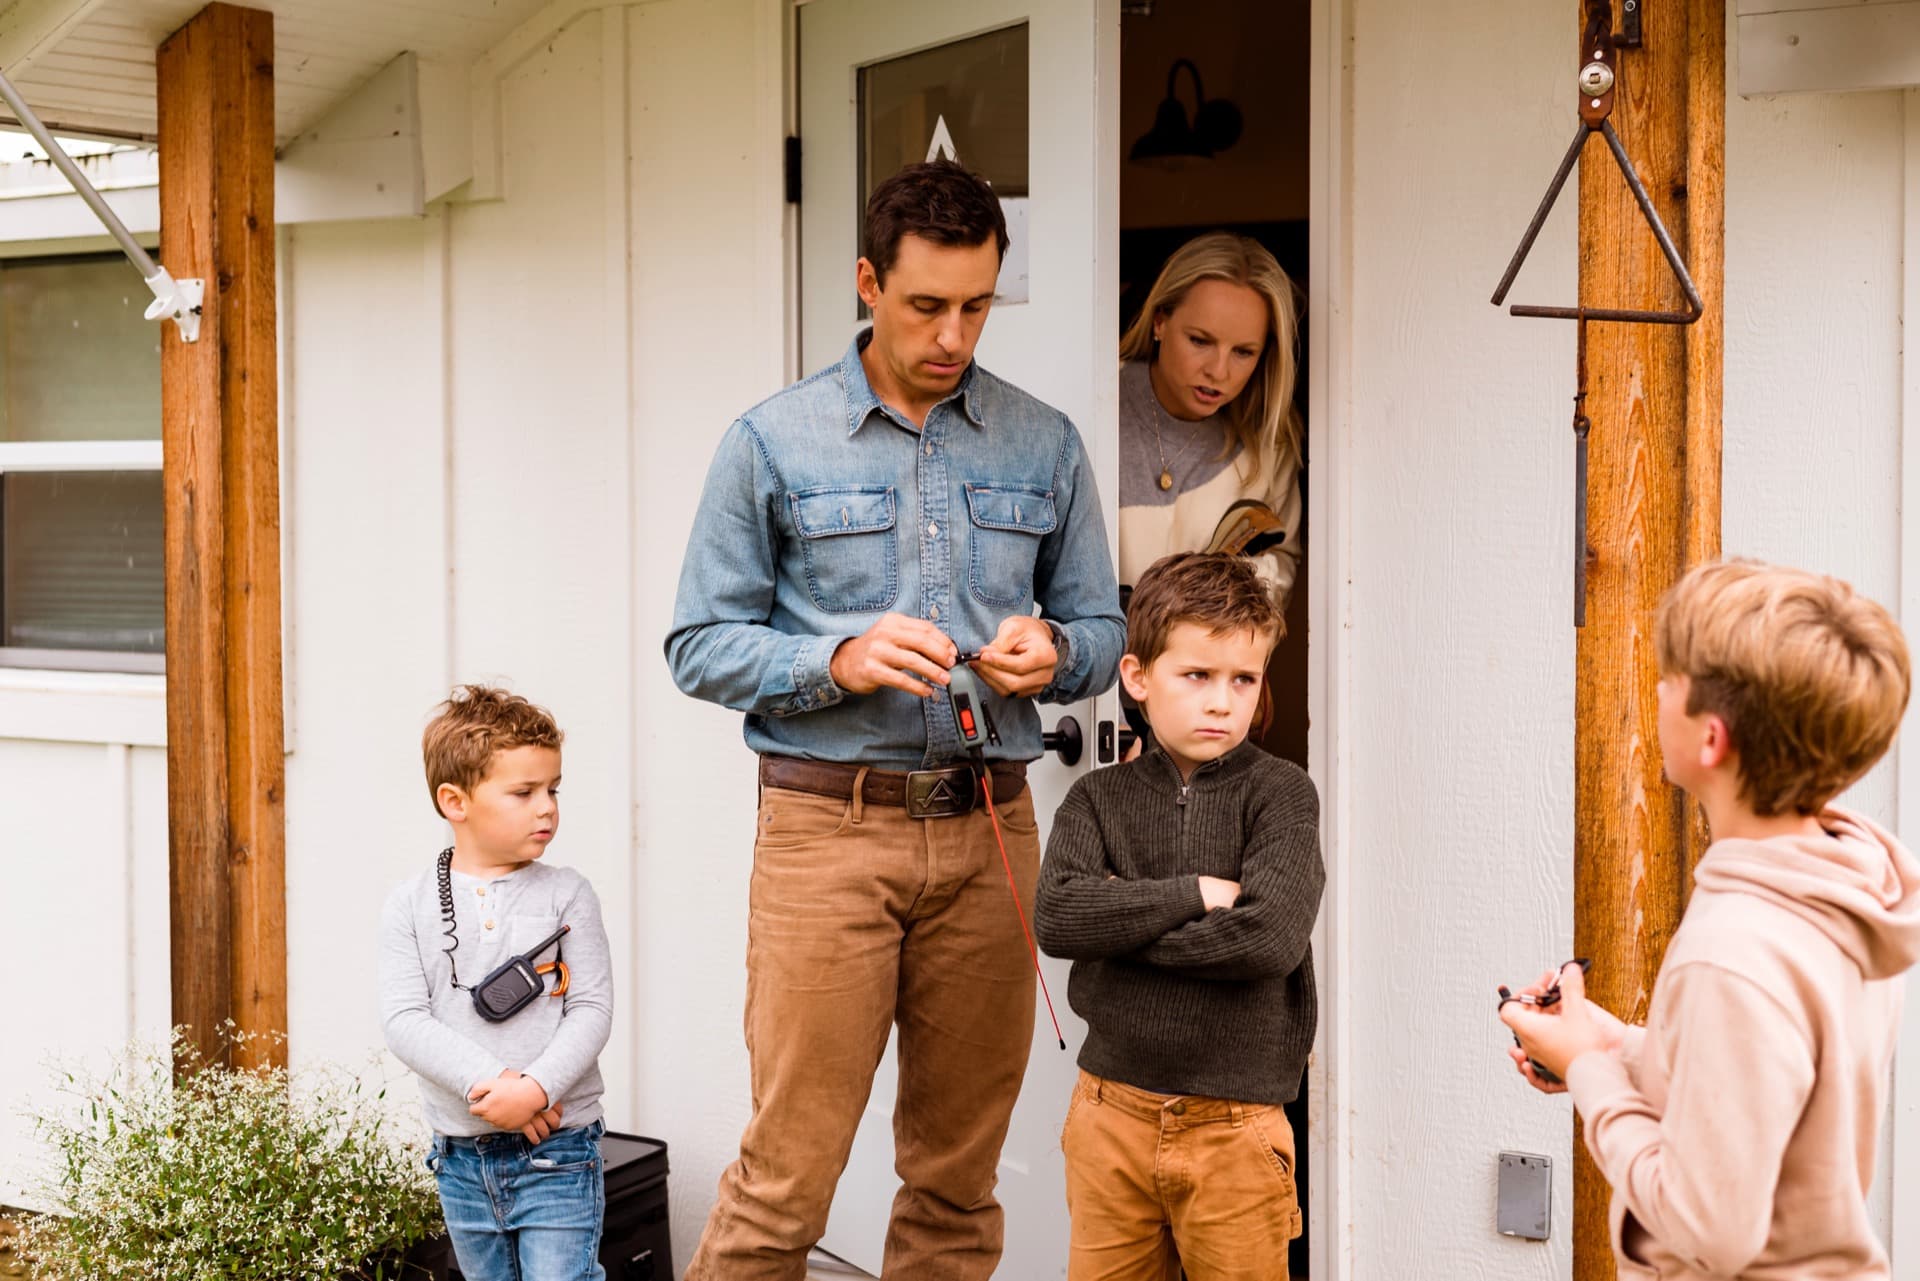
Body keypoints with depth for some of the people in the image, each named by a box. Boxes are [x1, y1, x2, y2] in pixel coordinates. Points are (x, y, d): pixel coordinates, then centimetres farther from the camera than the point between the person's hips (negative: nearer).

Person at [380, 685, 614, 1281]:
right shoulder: (411, 905, 0)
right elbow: (403, 1020, -8)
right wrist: (489, 1083, -20)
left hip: (557, 1150, -2)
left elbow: (592, 1009, -6)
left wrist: (536, 1089, -21)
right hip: (462, 1157, 2)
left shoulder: (565, 894, -2)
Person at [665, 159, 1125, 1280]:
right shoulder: (773, 443, 2)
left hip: (988, 829, 3)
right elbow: (701, 645, 1)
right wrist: (840, 662, -15)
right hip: (828, 824, -3)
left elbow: (1101, 628, 15)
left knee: (960, 1175, 9)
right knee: (788, 1174, -5)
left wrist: (1051, 653, -8)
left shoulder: (1046, 446, 10)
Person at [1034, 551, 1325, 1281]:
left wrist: (1121, 925, -10)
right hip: (1112, 1111, 2)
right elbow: (1056, 916, -12)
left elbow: (1271, 936, -16)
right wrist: (1196, 894, -15)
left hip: (1235, 1127, -2)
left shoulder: (1279, 793, -2)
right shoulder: (1100, 799, 5)